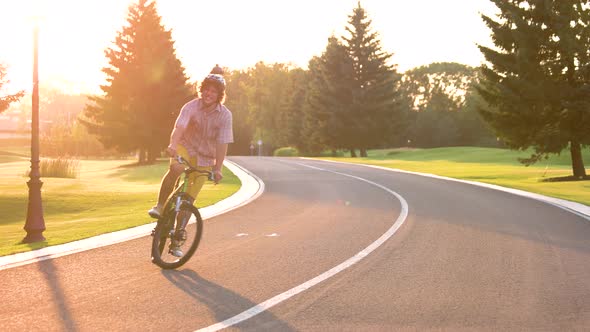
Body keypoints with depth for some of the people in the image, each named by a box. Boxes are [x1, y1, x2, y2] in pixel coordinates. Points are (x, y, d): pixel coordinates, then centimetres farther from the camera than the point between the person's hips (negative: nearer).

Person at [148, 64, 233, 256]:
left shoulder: (225, 115, -14)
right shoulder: (191, 107, -16)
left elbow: (222, 144, -16)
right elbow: (179, 127, -32)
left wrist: (217, 168, -24)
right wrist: (173, 145, -50)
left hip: (205, 158, 1)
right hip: (186, 148, -1)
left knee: (189, 199, 0)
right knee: (176, 168, -37)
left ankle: (177, 239, 11)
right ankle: (160, 205, -21)